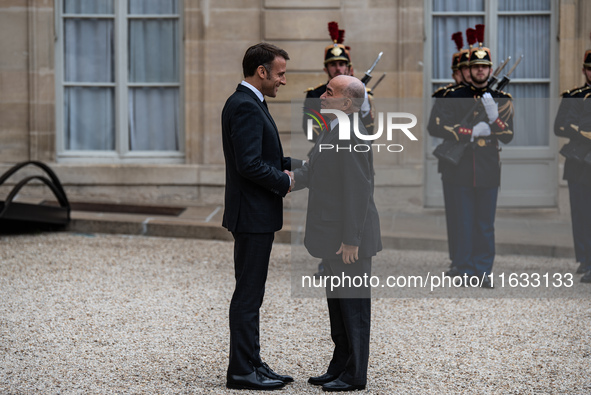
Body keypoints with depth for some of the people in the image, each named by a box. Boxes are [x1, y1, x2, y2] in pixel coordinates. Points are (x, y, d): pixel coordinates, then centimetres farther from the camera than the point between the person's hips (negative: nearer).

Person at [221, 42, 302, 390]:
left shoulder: (250, 104, 15)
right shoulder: (245, 106, -18)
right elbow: (249, 165, -25)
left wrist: (295, 164, 10)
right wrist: (285, 182, -13)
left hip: (257, 216, 11)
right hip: (252, 215, -11)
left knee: (251, 294, 14)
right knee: (248, 294, -5)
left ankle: (253, 364, 21)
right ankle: (242, 371, 1)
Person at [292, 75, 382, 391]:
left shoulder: (352, 137, -21)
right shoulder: (334, 130, 12)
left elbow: (358, 191, -23)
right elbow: (314, 170, 16)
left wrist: (351, 240, -23)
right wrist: (292, 178, -6)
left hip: (349, 240, -10)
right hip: (334, 238, 10)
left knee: (354, 305, 0)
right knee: (337, 303, 17)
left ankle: (355, 376, 9)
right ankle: (339, 367, 28)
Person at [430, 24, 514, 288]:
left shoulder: (501, 100, 9)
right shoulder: (453, 96, 4)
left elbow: (508, 135, 0)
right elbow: (437, 127, -5)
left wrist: (493, 117, -19)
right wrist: (472, 132, -11)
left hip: (488, 170, 1)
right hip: (460, 169, -1)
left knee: (485, 224, 4)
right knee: (463, 221, 1)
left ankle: (482, 271, 10)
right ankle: (463, 268, 10)